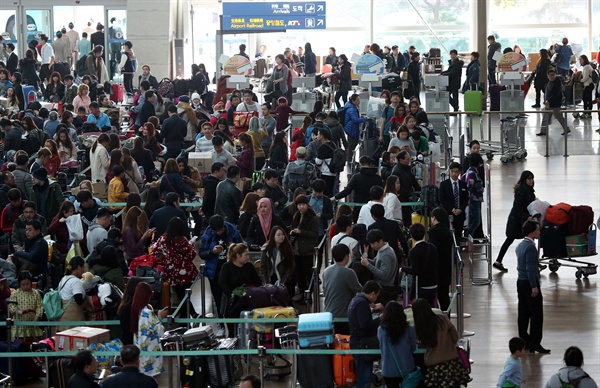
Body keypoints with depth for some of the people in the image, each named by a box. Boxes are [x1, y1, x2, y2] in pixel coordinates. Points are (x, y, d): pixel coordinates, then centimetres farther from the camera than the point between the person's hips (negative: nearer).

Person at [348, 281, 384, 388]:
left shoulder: (355, 300, 14)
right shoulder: (362, 303, -18)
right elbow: (365, 324, -26)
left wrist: (372, 307, 22)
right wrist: (380, 319, -15)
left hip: (357, 343, 11)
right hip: (362, 344, -11)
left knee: (362, 379, 16)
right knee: (364, 379, -9)